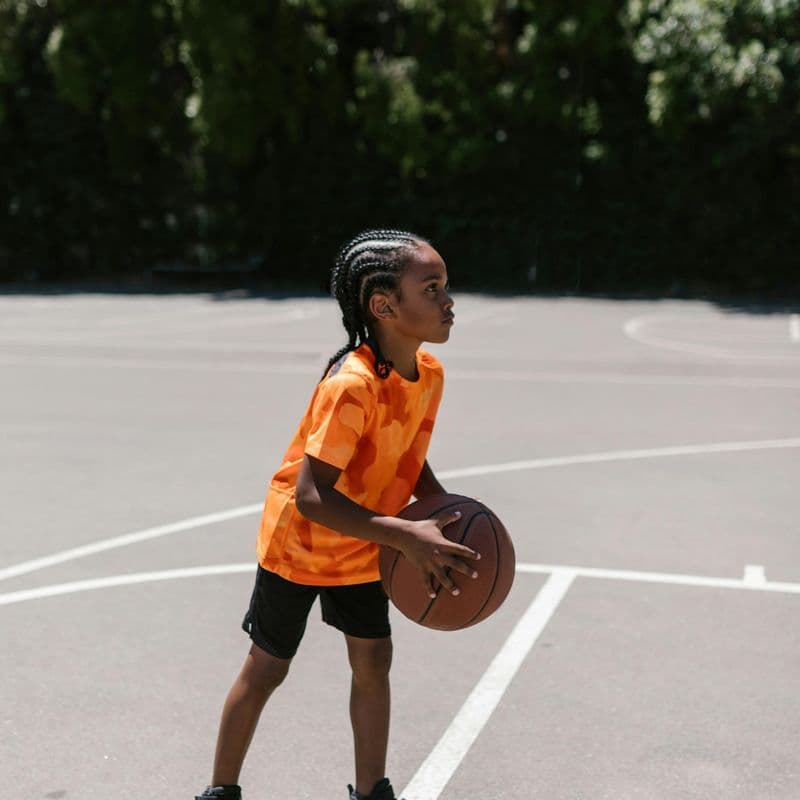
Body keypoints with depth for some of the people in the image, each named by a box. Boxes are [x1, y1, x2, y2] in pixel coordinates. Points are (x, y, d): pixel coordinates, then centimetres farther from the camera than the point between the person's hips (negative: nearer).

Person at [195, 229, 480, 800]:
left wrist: (451, 516, -11)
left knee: (373, 661, 9)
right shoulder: (352, 386, -34)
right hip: (298, 543, -6)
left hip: (363, 549, 6)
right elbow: (310, 497, -37)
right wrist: (407, 537, -41)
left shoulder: (430, 373, -10)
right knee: (267, 668, 8)